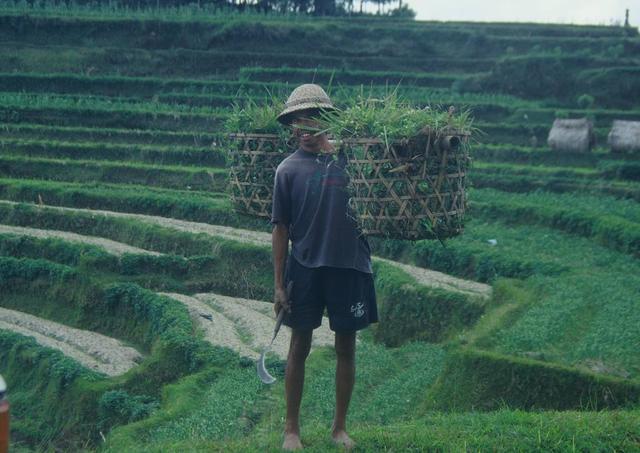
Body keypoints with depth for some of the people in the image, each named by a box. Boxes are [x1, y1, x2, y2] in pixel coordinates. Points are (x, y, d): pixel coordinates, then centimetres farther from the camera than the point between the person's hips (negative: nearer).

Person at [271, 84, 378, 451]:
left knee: (347, 347, 9)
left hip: (350, 266, 1)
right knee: (300, 347, 7)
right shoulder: (289, 169, -2)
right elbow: (281, 229, 0)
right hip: (305, 267, -1)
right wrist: (278, 284, -2)